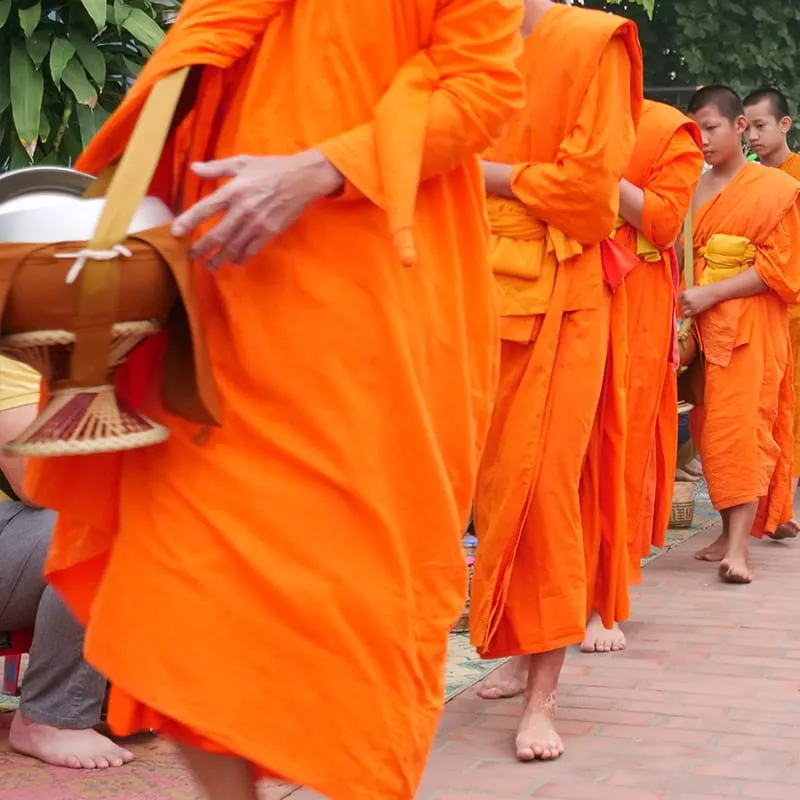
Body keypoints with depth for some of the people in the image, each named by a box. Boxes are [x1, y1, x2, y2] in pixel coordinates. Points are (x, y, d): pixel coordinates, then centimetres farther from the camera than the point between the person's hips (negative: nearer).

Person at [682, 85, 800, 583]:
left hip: (750, 327, -5)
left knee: (741, 426, -12)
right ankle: (729, 532, 14)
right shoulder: (693, 190, 11)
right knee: (709, 429, 4)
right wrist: (684, 298, -1)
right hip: (700, 326, 5)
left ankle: (739, 546, -14)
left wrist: (710, 294, -16)